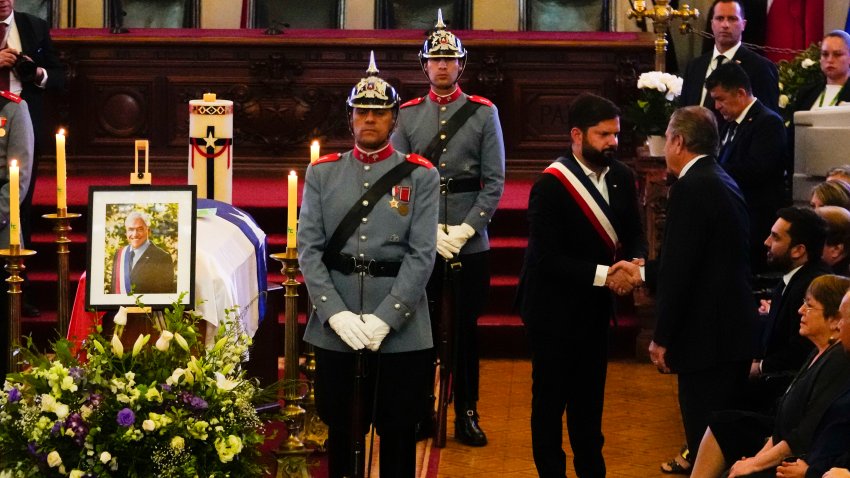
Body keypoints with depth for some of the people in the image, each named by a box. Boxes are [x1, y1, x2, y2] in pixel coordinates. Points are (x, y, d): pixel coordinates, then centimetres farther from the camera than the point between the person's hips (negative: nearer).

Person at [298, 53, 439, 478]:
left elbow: (422, 254, -7)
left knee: (397, 433, 6)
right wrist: (336, 314, -13)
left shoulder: (420, 177, 1)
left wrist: (383, 320, -16)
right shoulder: (322, 173, 7)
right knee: (341, 430, 10)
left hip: (400, 330, -1)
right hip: (334, 327, 2)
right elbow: (308, 248, 0)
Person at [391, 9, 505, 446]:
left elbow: (495, 181, -3)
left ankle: (466, 415, 16)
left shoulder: (483, 113, 1)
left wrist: (464, 230, -13)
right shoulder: (407, 115, 4)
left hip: (471, 243, -1)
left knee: (466, 329, 8)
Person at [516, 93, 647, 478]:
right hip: (554, 308, -6)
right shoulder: (551, 185, -20)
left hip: (594, 305, 6)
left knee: (589, 395, 16)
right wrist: (603, 275, -26)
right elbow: (547, 258, -23)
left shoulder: (621, 177, -1)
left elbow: (633, 235, 7)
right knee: (550, 396, 7)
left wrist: (634, 262, -16)